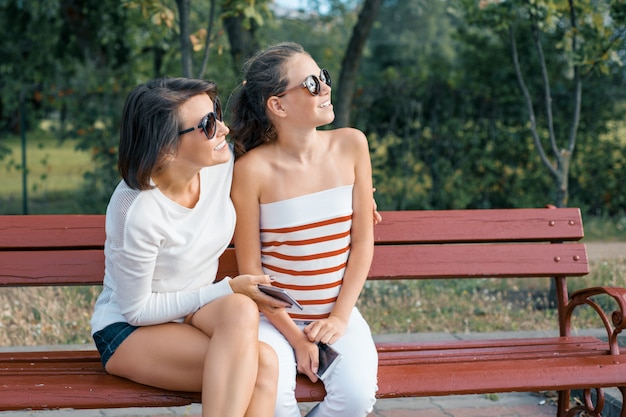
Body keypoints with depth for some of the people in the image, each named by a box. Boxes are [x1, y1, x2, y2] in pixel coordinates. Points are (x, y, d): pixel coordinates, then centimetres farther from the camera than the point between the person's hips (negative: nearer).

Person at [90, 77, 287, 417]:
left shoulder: (223, 162, -10)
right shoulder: (137, 211, -27)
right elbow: (137, 309, -16)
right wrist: (229, 290, -17)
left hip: (195, 314, 6)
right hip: (127, 331, -5)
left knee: (264, 363, -29)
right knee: (250, 336, -32)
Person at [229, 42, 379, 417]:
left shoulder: (351, 145, -3)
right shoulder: (253, 169, -13)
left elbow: (363, 241, 1)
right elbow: (250, 267, -8)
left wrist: (340, 316, -6)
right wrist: (295, 337, -11)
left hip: (338, 312, 3)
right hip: (275, 316, -3)